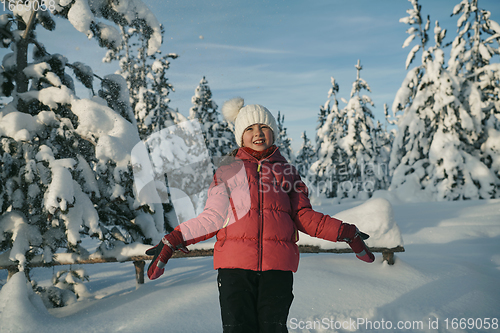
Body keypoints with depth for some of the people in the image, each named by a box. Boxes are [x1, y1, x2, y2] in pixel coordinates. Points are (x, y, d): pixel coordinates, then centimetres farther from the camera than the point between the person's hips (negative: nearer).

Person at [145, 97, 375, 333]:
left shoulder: (286, 171, 18)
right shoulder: (227, 171, 14)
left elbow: (304, 217, 16)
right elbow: (212, 218, 8)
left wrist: (347, 233, 7)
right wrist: (171, 242, -3)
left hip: (277, 265, 1)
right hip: (235, 263, -1)